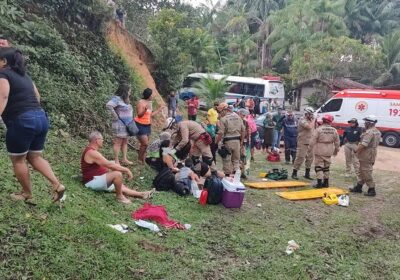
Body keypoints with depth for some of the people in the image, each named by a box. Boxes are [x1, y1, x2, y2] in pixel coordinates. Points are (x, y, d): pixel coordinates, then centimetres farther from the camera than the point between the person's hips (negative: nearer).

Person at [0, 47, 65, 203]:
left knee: (18, 160, 8)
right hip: (41, 118, 8)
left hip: (22, 121, -8)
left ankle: (27, 195, 17)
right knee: (35, 157, 16)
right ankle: (57, 185, 3)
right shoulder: (24, 75, 21)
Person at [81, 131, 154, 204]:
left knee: (122, 188, 9)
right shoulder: (92, 152, -21)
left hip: (96, 180, 11)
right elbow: (109, 164, -24)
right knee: (117, 174, -27)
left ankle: (141, 194, 11)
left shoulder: (92, 151, 13)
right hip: (93, 181, -11)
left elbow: (106, 165, 17)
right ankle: (119, 196, -11)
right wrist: (126, 170, -19)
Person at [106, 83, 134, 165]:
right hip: (119, 124, -9)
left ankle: (124, 159, 21)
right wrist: (115, 115, -23)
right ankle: (116, 161, 2)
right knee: (118, 142, -4)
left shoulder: (125, 100, 14)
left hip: (127, 124, 9)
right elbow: (108, 105, -29)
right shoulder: (117, 99, -14)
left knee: (125, 142, 13)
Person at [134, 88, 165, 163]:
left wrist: (158, 110, 20)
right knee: (145, 144, -12)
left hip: (147, 125, 8)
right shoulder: (141, 102, -13)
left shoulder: (150, 103, 10)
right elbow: (139, 115, -18)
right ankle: (139, 159, 4)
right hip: (140, 125, -8)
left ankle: (143, 160, 13)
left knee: (144, 144, 8)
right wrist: (145, 109, -33)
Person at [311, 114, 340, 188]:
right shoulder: (334, 130, 0)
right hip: (329, 151, 5)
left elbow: (313, 140, -12)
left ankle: (319, 183, -3)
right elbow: (337, 142, 8)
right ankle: (326, 182, 20)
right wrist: (336, 150, 20)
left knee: (318, 166, 1)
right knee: (326, 167, 15)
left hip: (319, 151, -5)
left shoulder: (319, 129, -14)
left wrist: (312, 146, 4)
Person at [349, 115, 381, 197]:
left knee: (366, 172, -4)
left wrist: (356, 150, -15)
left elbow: (363, 144, -27)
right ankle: (359, 187, 27)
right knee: (363, 172, 17)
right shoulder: (377, 132, 13)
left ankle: (372, 190, 0)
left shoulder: (369, 132, -21)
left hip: (366, 155, -11)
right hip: (372, 153, 11)